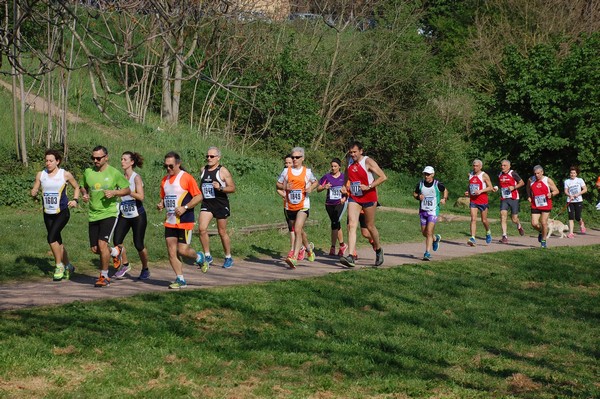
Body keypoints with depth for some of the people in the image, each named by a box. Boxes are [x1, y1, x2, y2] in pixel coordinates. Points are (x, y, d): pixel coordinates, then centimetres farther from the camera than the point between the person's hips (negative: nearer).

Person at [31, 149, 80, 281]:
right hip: (48, 214, 5)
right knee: (57, 241, 11)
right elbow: (34, 190, 10)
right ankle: (67, 266, 29)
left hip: (62, 212, -4)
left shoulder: (65, 175, -4)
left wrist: (75, 200, -5)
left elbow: (76, 187, 10)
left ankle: (59, 266, -4)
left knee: (51, 237, -20)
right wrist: (34, 193, -13)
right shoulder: (40, 175, 4)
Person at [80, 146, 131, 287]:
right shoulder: (88, 172, 5)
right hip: (93, 215, 5)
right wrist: (84, 195, -1)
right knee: (95, 248, 7)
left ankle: (104, 277, -2)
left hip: (109, 213, -5)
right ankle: (115, 252, 40)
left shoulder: (114, 173, -6)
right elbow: (83, 187, 22)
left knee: (102, 244, -17)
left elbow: (127, 190, 2)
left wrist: (114, 192, -16)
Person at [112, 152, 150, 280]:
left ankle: (145, 269, 20)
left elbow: (141, 196, -22)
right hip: (124, 215, 5)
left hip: (137, 215, -5)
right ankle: (125, 265, 14)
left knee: (139, 244, -1)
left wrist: (127, 190, -29)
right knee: (116, 240, -7)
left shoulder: (136, 178, -11)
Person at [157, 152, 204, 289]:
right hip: (170, 221, 6)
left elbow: (199, 196, -11)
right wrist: (161, 204, 1)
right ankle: (180, 280, 9)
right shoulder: (165, 180, 12)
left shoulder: (186, 178, -9)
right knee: (171, 252, 1)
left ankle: (198, 257, 25)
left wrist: (185, 207, -20)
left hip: (185, 221, -6)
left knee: (182, 250, -7)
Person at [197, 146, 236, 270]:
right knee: (202, 229, -14)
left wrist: (220, 188, -24)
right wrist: (200, 196, 13)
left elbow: (233, 188, -8)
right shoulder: (203, 170, 9)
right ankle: (207, 256, -2)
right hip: (206, 204, 4)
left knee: (222, 232, 6)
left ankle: (228, 258, 23)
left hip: (221, 204, -4)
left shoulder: (223, 171, -7)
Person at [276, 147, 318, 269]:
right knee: (299, 231, 18)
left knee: (297, 230, -19)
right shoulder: (286, 171, 4)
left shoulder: (307, 171, 0)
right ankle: (309, 247, 45)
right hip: (290, 206, 4)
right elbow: (278, 184, 10)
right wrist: (285, 187, -11)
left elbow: (315, 182, 17)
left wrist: (311, 188, -4)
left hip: (303, 205, -4)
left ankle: (294, 258, -24)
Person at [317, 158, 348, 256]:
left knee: (335, 223, -15)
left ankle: (333, 247, -7)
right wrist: (324, 187, -19)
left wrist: (345, 197, -10)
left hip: (340, 203, -3)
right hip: (329, 204, 3)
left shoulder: (344, 177, 2)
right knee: (336, 224, 11)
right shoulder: (327, 177, 4)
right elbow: (318, 189, 1)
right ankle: (342, 245, 23)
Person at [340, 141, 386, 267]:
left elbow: (383, 177, -15)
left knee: (370, 226, 9)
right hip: (354, 198, 4)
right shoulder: (350, 162, 6)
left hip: (368, 197, -4)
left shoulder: (368, 162, -12)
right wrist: (344, 186, 12)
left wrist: (369, 186, -22)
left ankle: (378, 250, 36)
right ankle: (351, 257, -22)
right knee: (352, 225, -13)